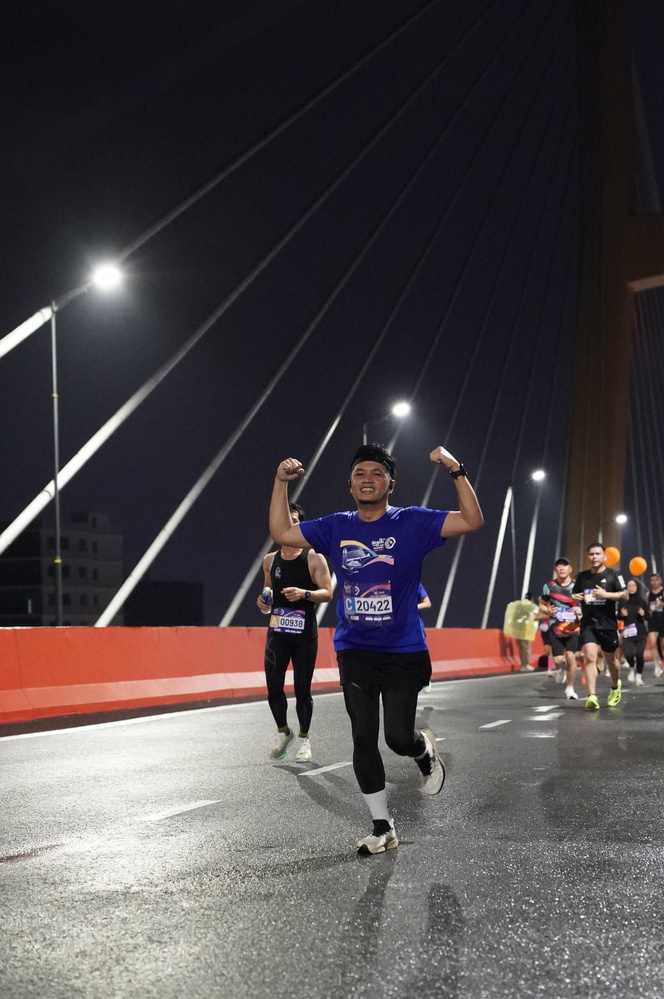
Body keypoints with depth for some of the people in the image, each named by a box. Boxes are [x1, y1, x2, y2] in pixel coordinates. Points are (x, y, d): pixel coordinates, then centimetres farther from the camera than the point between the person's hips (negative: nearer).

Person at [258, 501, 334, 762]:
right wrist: (265, 601, 1)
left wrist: (304, 594, -24)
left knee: (302, 689, 3)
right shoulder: (270, 560, 9)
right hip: (277, 632, 3)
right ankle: (283, 732, 25)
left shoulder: (314, 558, -4)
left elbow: (328, 593, -7)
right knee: (273, 688, 1)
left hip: (304, 634, -3)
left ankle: (304, 738, 21)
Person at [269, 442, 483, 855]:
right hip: (354, 652, 3)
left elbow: (472, 521, -13)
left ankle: (427, 751, 34)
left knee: (399, 737, -5)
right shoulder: (336, 527, 5)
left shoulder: (413, 523, -6)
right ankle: (383, 827, 18)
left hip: (404, 653, -3)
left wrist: (457, 472, -23)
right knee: (363, 739, 4)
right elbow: (281, 533, 8)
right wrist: (281, 482, -1)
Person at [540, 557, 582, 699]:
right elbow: (542, 605, 12)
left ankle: (570, 688, 6)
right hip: (555, 628, 1)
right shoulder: (549, 586, 1)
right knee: (558, 659, -7)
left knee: (571, 656, -13)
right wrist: (548, 611, -11)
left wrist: (581, 610, -14)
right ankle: (563, 668, 33)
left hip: (573, 628, 0)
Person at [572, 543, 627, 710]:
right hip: (588, 624, 1)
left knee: (609, 659, 14)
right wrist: (575, 597, -2)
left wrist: (606, 594, -22)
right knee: (589, 657, -15)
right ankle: (592, 696, -20)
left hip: (608, 624, -1)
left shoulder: (613, 575, -2)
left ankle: (616, 686, 43)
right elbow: (575, 593, 22)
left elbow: (624, 595, -8)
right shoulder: (582, 576, 8)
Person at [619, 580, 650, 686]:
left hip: (641, 633, 1)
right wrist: (622, 615, -14)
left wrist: (643, 614, -17)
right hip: (628, 633, -1)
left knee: (639, 654, -5)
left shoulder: (642, 602, 2)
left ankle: (639, 676, 15)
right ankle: (632, 668, 18)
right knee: (629, 654, -16)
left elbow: (648, 617, 4)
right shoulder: (623, 602, 1)